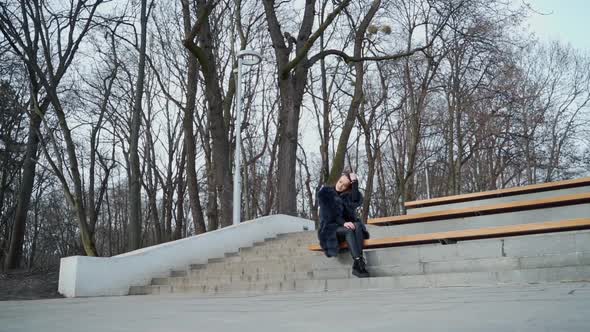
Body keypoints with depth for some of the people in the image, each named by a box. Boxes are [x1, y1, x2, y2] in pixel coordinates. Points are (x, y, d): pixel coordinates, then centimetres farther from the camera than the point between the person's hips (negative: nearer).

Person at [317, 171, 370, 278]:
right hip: (331, 229, -3)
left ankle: (357, 265, -45)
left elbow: (357, 201, -13)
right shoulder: (324, 193, 1)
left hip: (347, 225, 3)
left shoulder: (348, 195, 11)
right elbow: (329, 213, -12)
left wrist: (355, 183, -13)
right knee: (349, 230, -33)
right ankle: (359, 262, -48)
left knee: (357, 225, -31)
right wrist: (343, 223, -25)